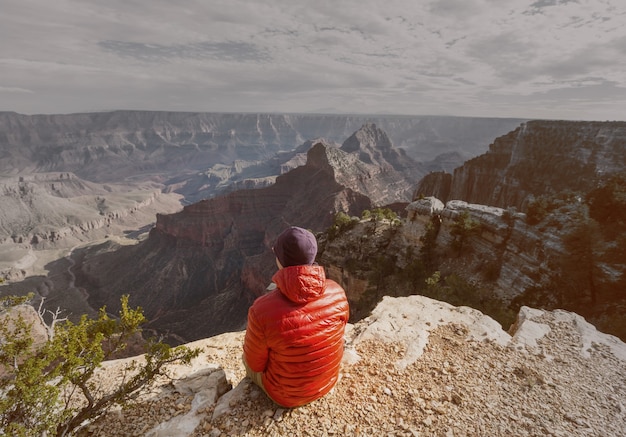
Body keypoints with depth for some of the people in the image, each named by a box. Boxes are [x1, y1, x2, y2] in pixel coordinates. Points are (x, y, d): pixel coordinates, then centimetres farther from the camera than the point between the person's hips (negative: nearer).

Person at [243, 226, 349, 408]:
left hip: (286, 394, -3)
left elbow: (255, 363, -17)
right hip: (328, 380, 4)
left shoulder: (262, 310, -36)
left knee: (248, 359, 27)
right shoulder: (337, 292, -24)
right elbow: (339, 330, -3)